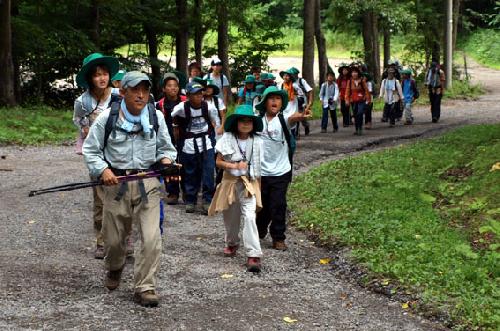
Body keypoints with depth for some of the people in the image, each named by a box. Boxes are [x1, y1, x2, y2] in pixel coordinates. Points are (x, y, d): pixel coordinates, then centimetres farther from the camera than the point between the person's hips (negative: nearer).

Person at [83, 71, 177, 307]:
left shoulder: (156, 117, 1)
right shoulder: (107, 118, -6)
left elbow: (165, 147, 14)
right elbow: (90, 150, 1)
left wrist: (166, 160, -8)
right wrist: (102, 170, -15)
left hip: (148, 183, 1)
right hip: (116, 183, -1)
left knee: (151, 238, -11)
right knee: (114, 238, 12)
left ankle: (145, 287, 0)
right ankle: (114, 270, 45)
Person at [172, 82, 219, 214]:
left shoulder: (209, 107, -9)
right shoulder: (181, 108, -13)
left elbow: (215, 122, 8)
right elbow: (173, 117, 8)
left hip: (206, 143, 0)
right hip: (189, 145, 0)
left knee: (209, 171, -8)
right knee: (190, 173, 7)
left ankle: (207, 201, -1)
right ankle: (190, 201, 21)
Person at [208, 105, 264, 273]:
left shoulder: (257, 142, -2)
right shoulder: (227, 139, -6)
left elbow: (259, 163, 7)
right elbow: (219, 162, -3)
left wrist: (258, 183, 6)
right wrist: (235, 166, -19)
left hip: (249, 183, -1)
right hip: (230, 182, 1)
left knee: (249, 216, -18)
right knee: (231, 217, 17)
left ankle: (253, 255, -21)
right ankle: (232, 243, 46)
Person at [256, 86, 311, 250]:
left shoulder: (283, 118, -8)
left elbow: (292, 118, -33)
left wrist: (301, 116, -57)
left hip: (281, 171, -2)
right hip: (261, 172, 2)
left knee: (278, 205, -3)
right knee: (262, 204, 15)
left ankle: (278, 238, 10)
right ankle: (260, 231, 40)